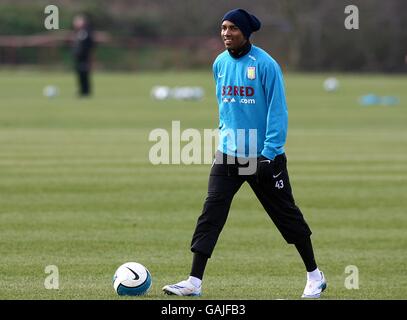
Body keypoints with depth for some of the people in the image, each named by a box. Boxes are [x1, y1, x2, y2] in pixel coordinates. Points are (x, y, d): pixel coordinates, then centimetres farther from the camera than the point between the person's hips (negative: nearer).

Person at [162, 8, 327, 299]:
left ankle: (315, 277, 21)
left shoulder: (265, 65, -14)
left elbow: (277, 111, -15)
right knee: (210, 214, -6)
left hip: (263, 157, -5)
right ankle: (194, 282, -8)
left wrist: (268, 154, -19)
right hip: (228, 155, 5)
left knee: (286, 215, 6)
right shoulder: (220, 63, 5)